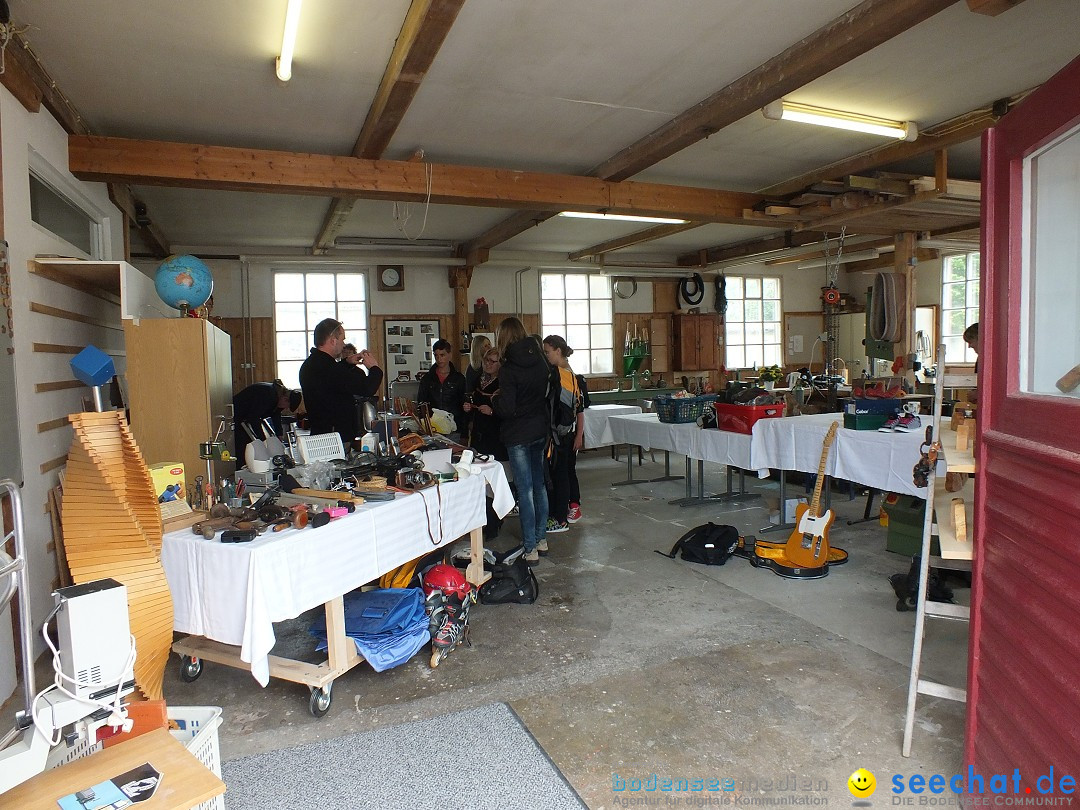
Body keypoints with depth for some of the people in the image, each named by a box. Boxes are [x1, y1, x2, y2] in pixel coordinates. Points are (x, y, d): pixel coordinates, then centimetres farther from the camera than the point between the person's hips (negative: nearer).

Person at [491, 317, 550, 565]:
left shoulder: (508, 369, -17)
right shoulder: (540, 361, 3)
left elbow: (506, 409, -19)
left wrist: (494, 399, 1)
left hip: (518, 435, -6)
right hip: (541, 430, 7)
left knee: (525, 489, -2)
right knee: (539, 484, 16)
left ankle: (530, 549, 3)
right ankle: (541, 539, 26)